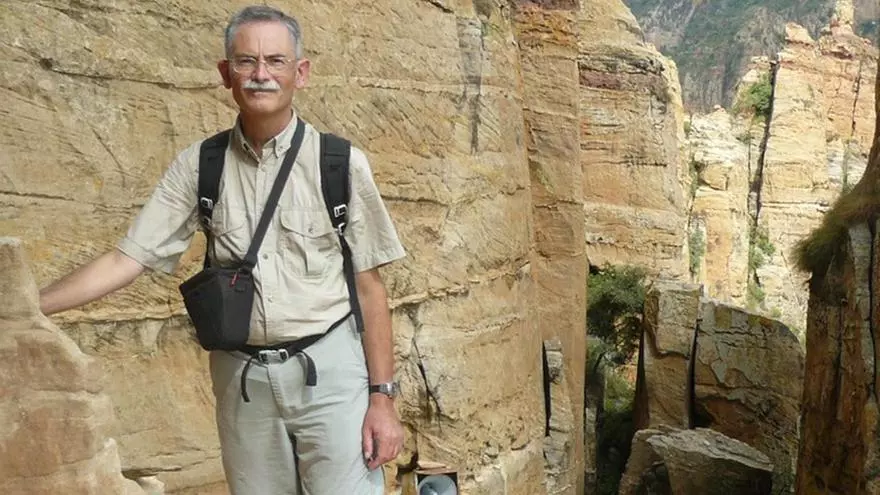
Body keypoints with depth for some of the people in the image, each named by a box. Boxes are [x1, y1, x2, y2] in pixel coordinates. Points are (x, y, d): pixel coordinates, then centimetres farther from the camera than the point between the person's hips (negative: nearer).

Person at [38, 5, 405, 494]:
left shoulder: (341, 164, -4)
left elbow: (370, 287, -3)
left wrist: (383, 398, -5)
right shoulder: (199, 167, 1)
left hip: (330, 369, -2)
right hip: (243, 377, 2)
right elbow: (126, 260, 0)